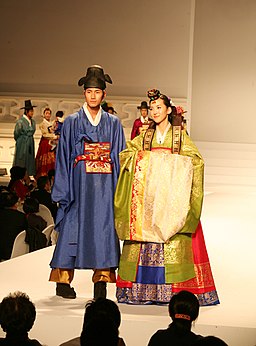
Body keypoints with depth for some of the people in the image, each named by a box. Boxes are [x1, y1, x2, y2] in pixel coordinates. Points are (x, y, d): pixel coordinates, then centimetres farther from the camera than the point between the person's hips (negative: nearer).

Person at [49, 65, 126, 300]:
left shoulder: (113, 124, 12)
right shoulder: (71, 123, 7)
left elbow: (120, 157, 9)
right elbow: (63, 158, 4)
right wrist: (62, 191, -4)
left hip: (105, 186, 1)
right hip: (79, 185, -1)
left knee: (104, 229, -3)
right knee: (72, 228, -1)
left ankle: (101, 280, -1)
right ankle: (63, 280, 8)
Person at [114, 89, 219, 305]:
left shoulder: (180, 135, 7)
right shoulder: (146, 136, 15)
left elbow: (196, 160, -2)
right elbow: (125, 153, 7)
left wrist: (170, 157, -11)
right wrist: (147, 156, -7)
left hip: (173, 196, -2)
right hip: (148, 196, 3)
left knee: (173, 241, -8)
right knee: (144, 241, -3)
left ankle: (174, 290, -7)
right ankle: (144, 290, -1)